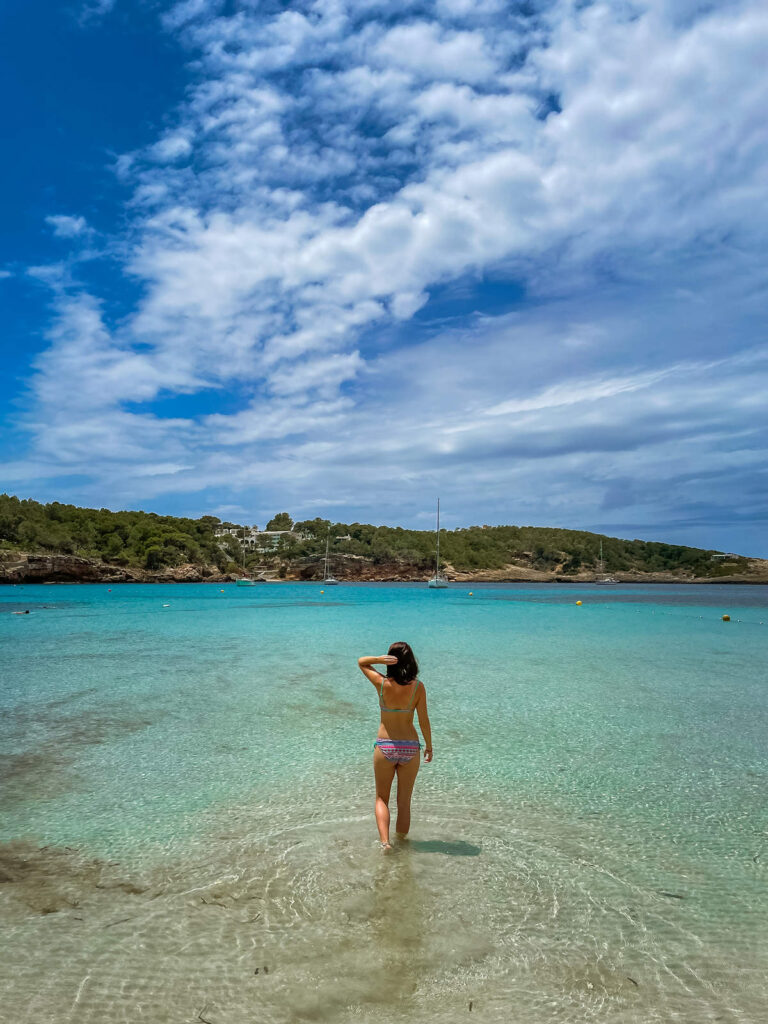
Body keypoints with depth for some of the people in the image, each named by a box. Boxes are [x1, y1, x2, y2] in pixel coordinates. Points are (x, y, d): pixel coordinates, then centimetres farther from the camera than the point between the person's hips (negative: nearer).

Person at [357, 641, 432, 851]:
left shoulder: (381, 683, -12)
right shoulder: (418, 687, -12)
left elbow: (361, 662, 4)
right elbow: (424, 721, -6)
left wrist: (379, 659, -15)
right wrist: (429, 746, 8)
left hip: (384, 747, -1)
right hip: (410, 747, 1)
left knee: (381, 798, 16)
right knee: (404, 801, 17)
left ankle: (384, 840, 0)